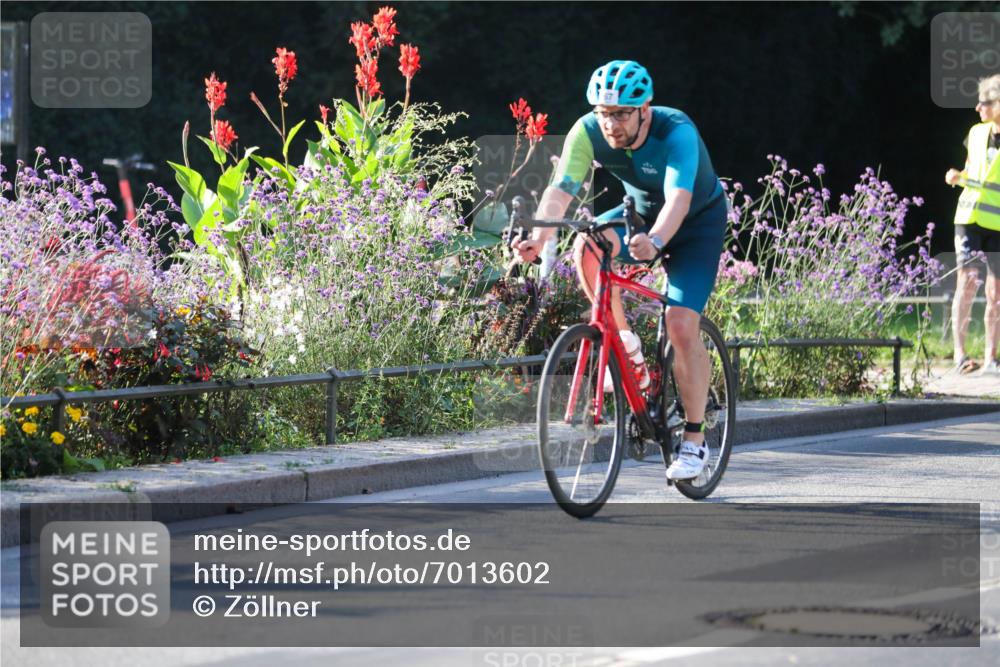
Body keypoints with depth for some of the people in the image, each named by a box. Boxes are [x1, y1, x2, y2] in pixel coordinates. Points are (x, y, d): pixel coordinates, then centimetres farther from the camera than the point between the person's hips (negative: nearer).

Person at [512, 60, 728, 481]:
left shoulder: (677, 132, -34)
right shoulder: (588, 132, -23)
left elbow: (679, 198, -49)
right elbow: (560, 189, -32)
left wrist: (654, 241, -68)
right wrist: (538, 238, -51)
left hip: (698, 221, -4)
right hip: (641, 213, 4)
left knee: (681, 325, -19)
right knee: (587, 248, -29)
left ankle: (694, 439, -4)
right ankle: (626, 349, -9)